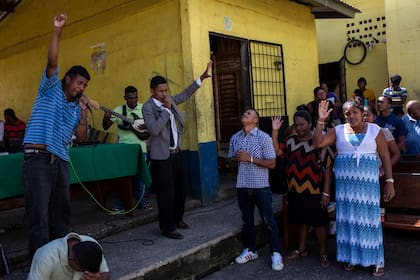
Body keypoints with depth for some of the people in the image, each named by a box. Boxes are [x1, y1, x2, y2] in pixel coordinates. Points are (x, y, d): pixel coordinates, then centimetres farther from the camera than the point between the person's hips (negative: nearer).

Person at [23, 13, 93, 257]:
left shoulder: (76, 107, 19)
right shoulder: (51, 90, 6)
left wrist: (84, 112, 3)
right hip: (38, 158, -7)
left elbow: (82, 137, 12)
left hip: (61, 161, 7)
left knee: (62, 211, 10)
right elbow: (52, 63, -11)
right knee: (39, 213, -7)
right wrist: (57, 31, -19)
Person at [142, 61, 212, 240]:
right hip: (162, 157, -7)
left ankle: (178, 219, 36)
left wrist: (203, 77, 19)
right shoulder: (148, 107, -11)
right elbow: (154, 129, -25)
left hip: (177, 153, 8)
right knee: (166, 194, -1)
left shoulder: (170, 101, 9)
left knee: (181, 189, 16)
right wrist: (167, 109, -21)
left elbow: (186, 94, 22)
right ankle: (168, 228, 14)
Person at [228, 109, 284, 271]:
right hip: (242, 186, 5)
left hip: (261, 186, -4)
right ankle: (250, 250, 31)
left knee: (268, 221, 2)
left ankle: (276, 253, 14)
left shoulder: (264, 137, -8)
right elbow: (230, 159, 15)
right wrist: (236, 158, -8)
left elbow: (272, 163, -11)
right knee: (247, 220, 16)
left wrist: (250, 158, -18)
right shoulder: (235, 138, 6)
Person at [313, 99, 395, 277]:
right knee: (348, 217, 8)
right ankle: (351, 256, 23)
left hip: (368, 181, -1)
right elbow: (318, 143, -6)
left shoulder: (374, 130, 2)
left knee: (369, 217, 1)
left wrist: (389, 181, -2)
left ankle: (377, 259, 16)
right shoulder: (338, 130, 5)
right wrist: (321, 121, -12)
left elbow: (385, 156, 3)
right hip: (345, 182, 2)